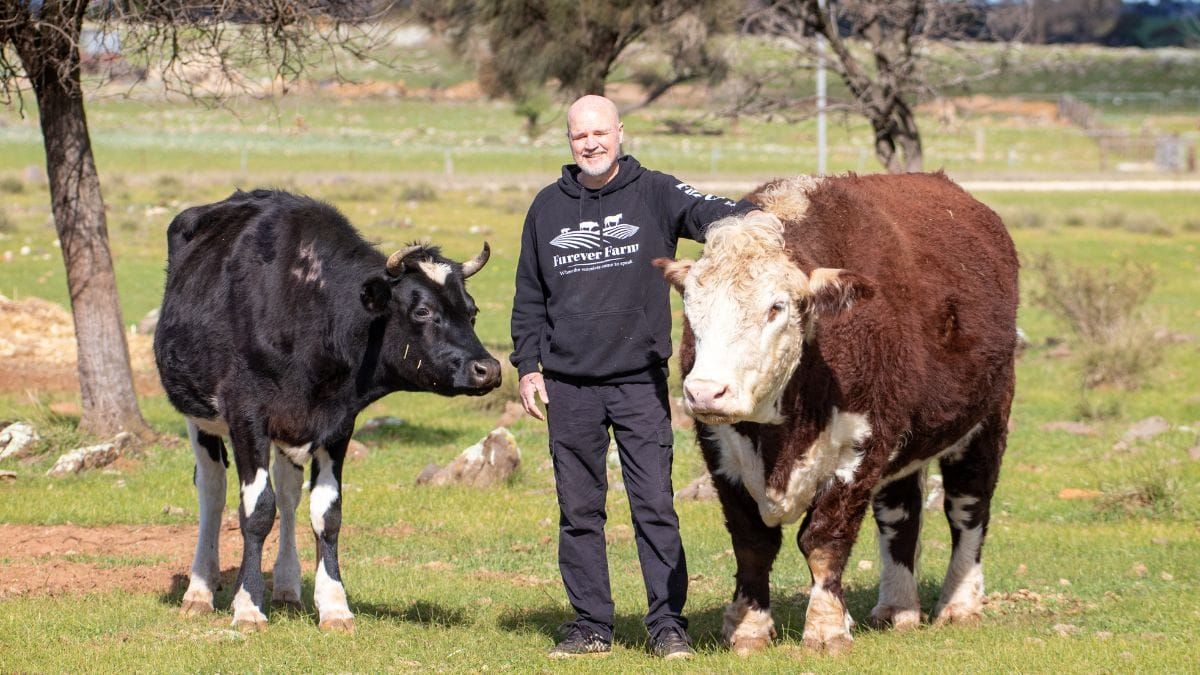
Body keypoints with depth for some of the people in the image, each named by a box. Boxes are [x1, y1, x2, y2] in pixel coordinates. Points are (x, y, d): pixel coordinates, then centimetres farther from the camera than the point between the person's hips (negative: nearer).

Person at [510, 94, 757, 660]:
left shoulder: (654, 194, 1)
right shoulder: (548, 209, 11)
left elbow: (711, 211, -16)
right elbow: (530, 298, 17)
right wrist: (528, 365, 9)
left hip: (641, 382, -3)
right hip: (568, 385, 3)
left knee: (655, 504, -4)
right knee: (579, 510, 6)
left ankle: (668, 624, 0)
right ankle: (590, 624, 13)